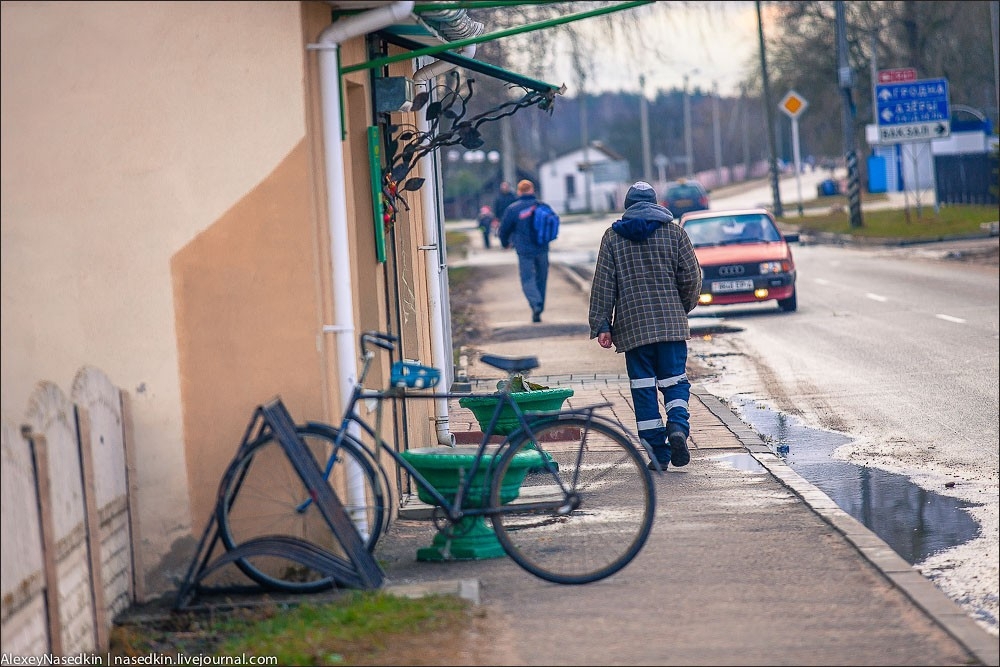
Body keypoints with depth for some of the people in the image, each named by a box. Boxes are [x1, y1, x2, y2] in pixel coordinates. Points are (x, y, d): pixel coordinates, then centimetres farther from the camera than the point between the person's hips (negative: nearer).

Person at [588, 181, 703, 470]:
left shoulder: (612, 236, 5)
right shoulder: (673, 231, 5)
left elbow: (603, 283, 1)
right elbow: (692, 276, 2)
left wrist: (601, 326, 1)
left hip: (632, 326, 0)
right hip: (671, 324, 0)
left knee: (643, 387, 3)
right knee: (675, 381, 6)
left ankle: (658, 453, 1)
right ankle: (678, 427, -21)